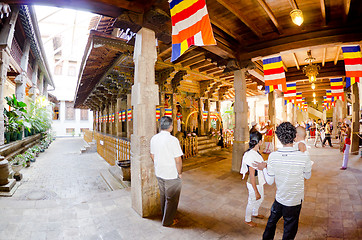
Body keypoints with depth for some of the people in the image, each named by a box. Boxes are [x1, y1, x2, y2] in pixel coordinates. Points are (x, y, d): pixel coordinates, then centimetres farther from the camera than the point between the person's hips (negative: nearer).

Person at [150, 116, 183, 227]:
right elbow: (178, 160, -22)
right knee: (171, 198, 14)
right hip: (171, 175, -6)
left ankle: (164, 214, 47)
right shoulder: (173, 140, -24)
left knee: (163, 195, 26)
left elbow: (152, 156, 8)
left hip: (159, 173, 7)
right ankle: (167, 221, 30)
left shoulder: (154, 138, -3)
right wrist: (180, 173, -7)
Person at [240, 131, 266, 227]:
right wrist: (256, 191, -23)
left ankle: (255, 213, 56)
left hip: (260, 182, 9)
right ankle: (247, 220, 39)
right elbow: (252, 176, -28)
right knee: (252, 202, 13)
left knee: (260, 199, 29)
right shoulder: (251, 155, -32)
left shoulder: (256, 151, -3)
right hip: (254, 184, -9)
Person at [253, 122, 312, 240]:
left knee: (271, 222, 26)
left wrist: (264, 168, 8)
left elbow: (269, 181, -9)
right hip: (294, 203, -1)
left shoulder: (273, 156, -19)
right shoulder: (304, 157, -22)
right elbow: (307, 176, 0)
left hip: (279, 199, 1)